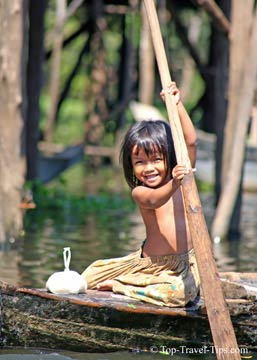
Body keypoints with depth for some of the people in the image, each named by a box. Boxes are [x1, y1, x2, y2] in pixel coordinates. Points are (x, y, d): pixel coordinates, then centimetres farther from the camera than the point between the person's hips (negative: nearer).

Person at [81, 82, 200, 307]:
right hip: (148, 262, -1)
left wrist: (177, 105, -20)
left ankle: (119, 286, -10)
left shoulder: (182, 177, 0)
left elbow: (190, 142, -13)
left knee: (180, 293, -32)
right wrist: (174, 185, -54)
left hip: (183, 264, 1)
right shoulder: (139, 192, -9)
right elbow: (154, 199, -33)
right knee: (89, 277, -6)